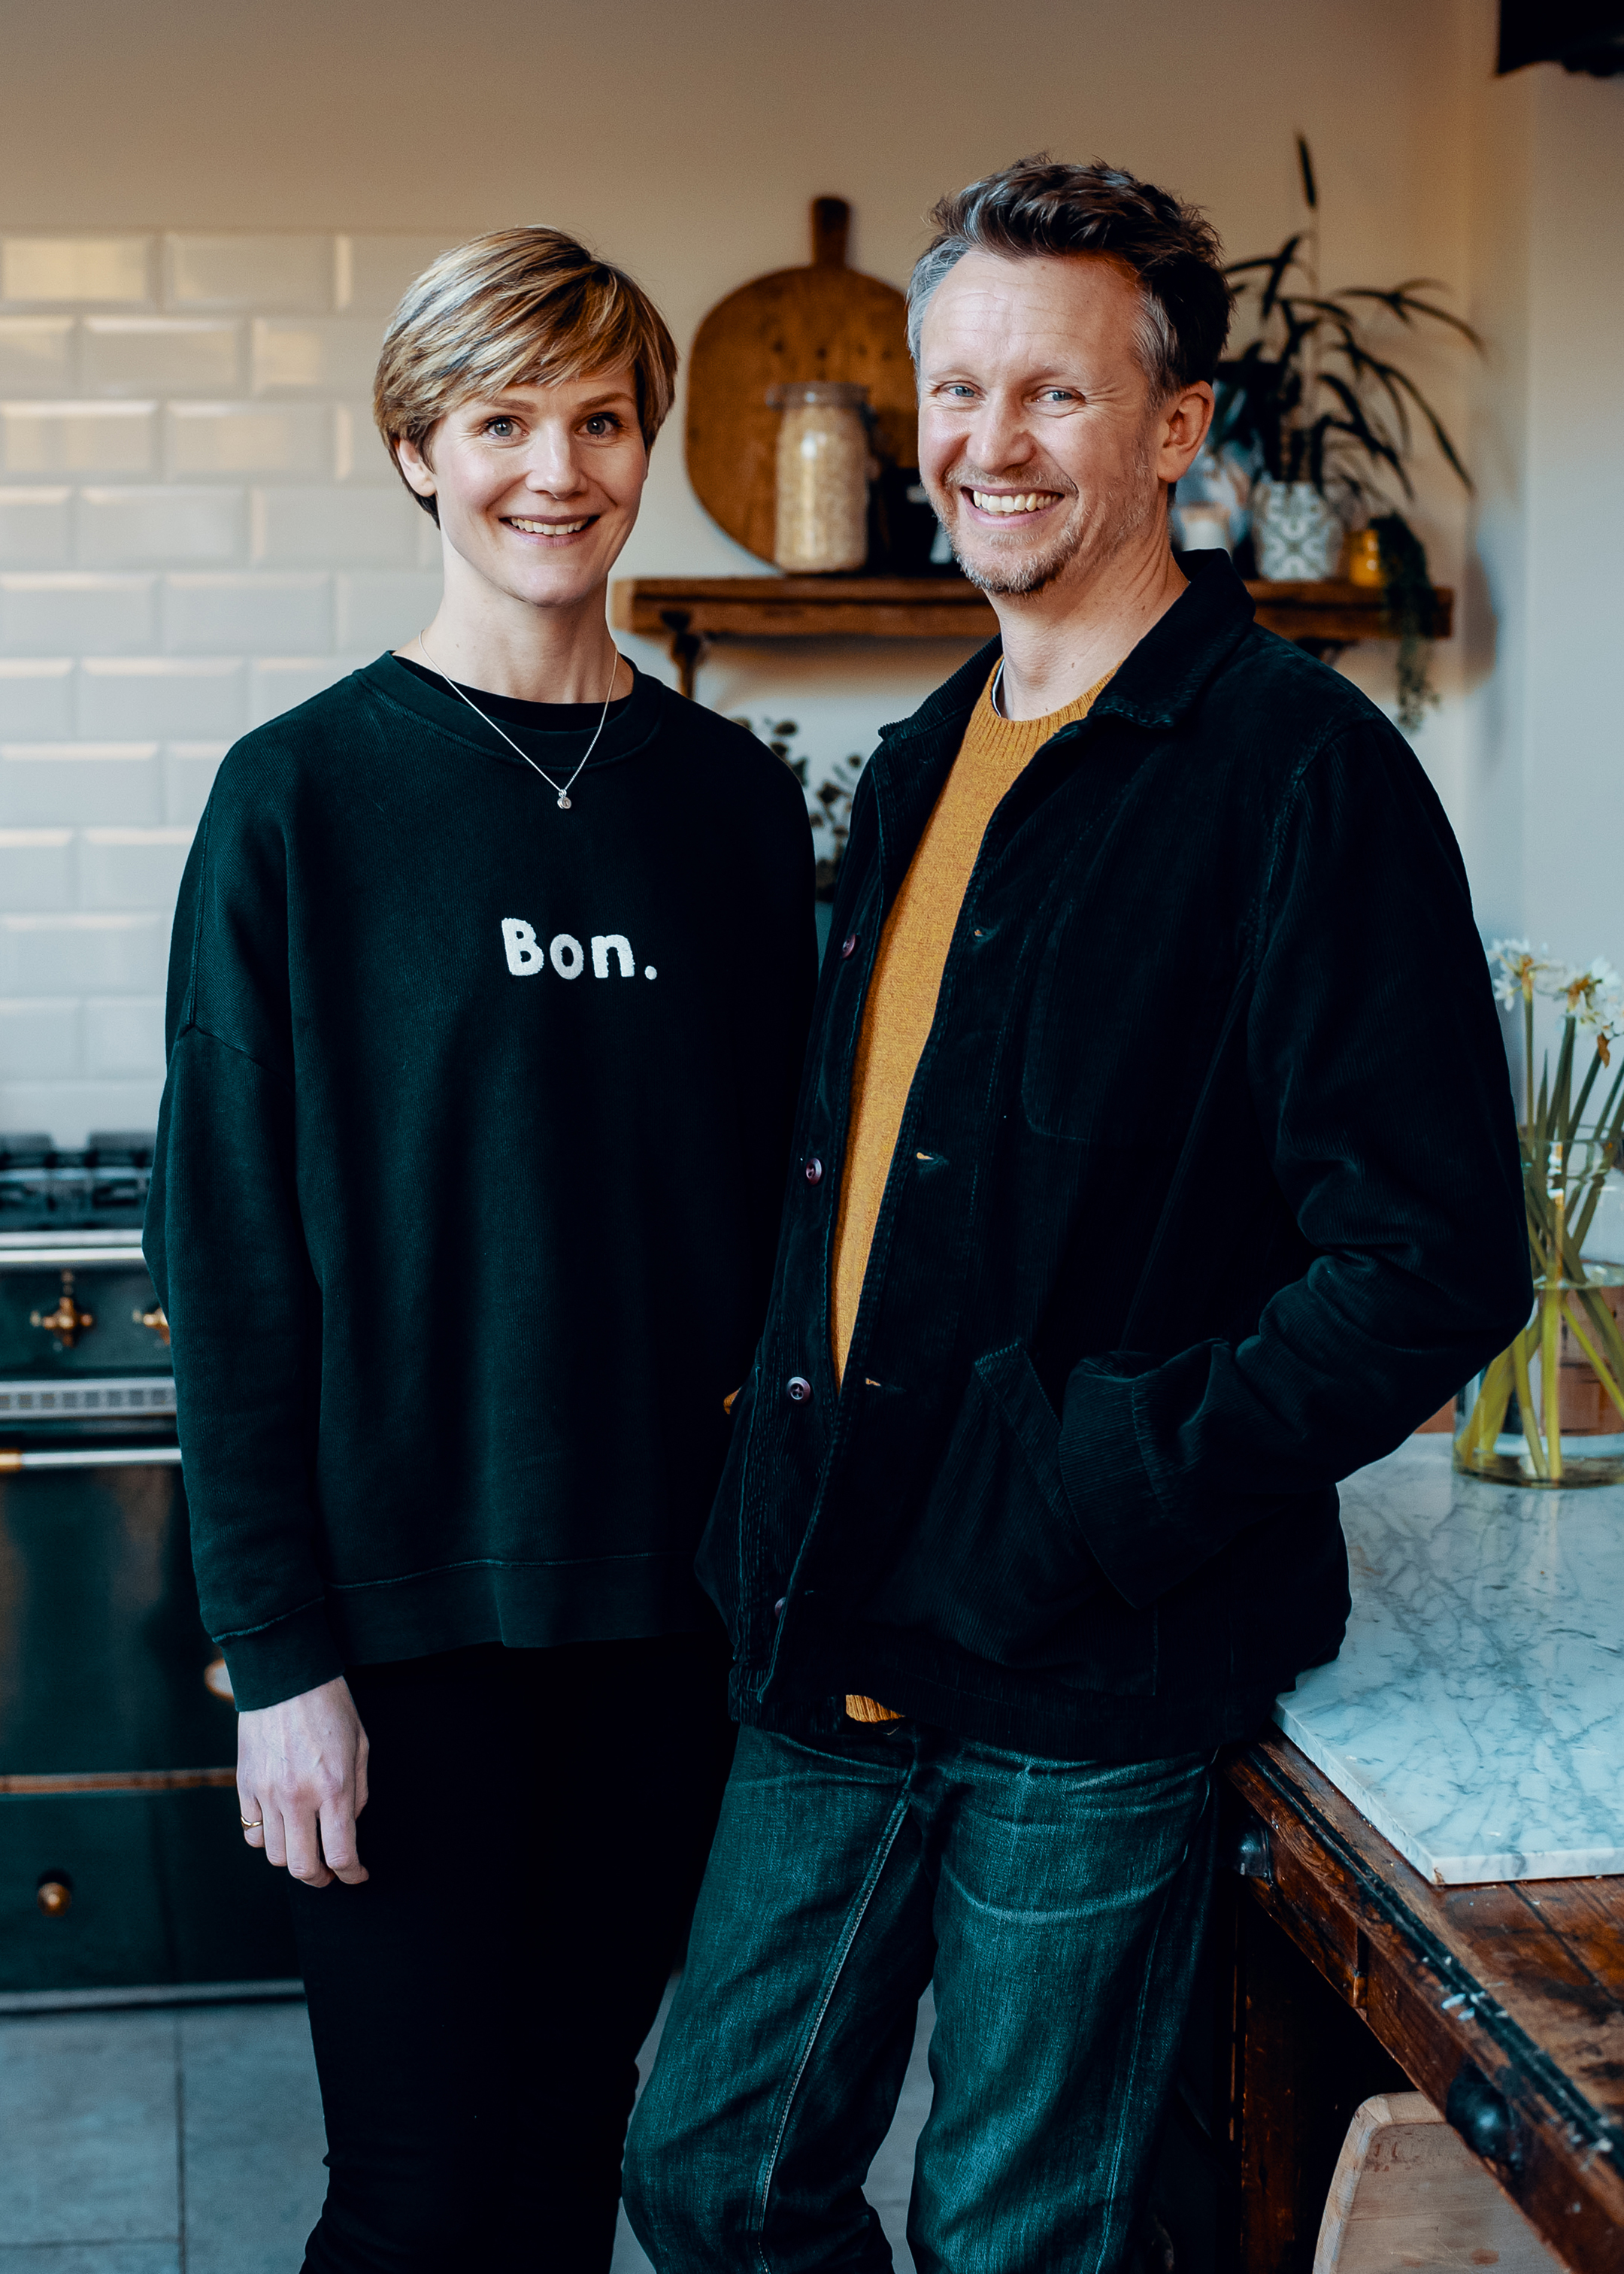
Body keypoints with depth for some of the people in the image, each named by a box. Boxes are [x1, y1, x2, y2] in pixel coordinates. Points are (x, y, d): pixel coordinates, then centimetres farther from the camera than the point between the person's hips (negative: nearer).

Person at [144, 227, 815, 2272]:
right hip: (406, 1603, -3)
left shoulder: (735, 799, 6)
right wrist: (278, 1650, -10)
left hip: (674, 1592, 4)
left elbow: (783, 1195, 10)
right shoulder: (302, 797, -5)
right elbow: (229, 1255, -6)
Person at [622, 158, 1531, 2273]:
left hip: (1091, 1687, -7)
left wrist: (1089, 1496, -21)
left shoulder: (1300, 766, -13)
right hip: (842, 1638, 7)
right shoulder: (921, 765, 11)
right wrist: (780, 1524, 10)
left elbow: (1435, 1268, -17)